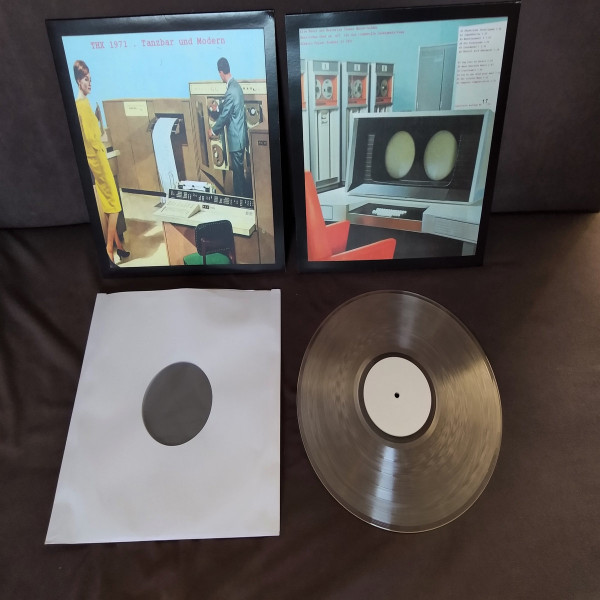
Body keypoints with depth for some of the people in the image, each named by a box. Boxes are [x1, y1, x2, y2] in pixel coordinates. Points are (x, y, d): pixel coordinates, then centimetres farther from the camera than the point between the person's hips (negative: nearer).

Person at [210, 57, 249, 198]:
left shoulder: (230, 92, -21)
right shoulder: (236, 86, 8)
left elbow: (224, 116, -14)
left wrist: (214, 130, 0)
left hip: (236, 138, -9)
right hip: (241, 135, 9)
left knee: (238, 171, 0)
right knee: (239, 169, 17)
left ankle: (239, 198, 9)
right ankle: (242, 194, 26)